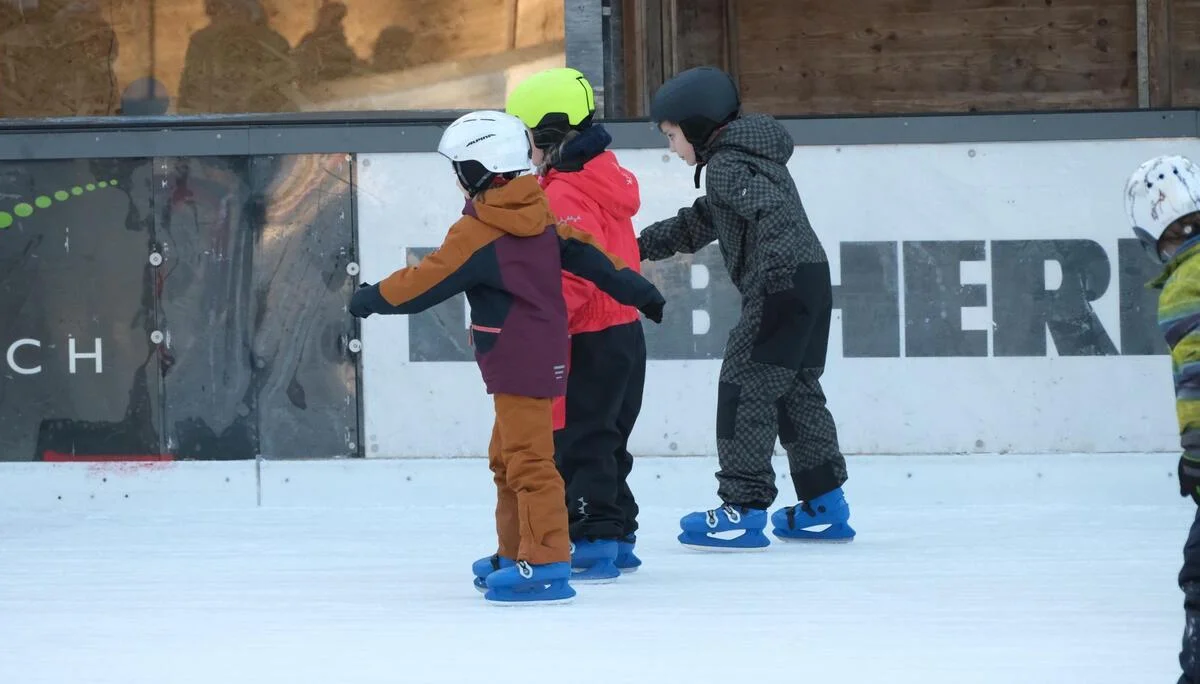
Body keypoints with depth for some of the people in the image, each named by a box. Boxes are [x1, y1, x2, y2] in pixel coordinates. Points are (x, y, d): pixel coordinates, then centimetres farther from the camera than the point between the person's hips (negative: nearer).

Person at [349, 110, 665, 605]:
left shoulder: (476, 234, -16)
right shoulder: (539, 216, 8)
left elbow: (424, 283, -12)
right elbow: (584, 252, 11)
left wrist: (370, 298, 2)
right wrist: (634, 289, 18)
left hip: (518, 362, -10)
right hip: (543, 355, 10)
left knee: (527, 459, -11)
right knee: (506, 457, 19)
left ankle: (546, 563, -15)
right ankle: (514, 554, 27)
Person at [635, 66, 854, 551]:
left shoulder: (725, 165, -9)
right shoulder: (742, 156, 23)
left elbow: (770, 207, -28)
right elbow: (698, 224, 30)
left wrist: (774, 266, -39)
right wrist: (642, 246, 28)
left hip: (781, 287, -10)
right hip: (811, 283, 10)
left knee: (745, 388, -8)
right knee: (796, 390, 16)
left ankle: (743, 510, -9)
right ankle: (825, 507, 20)